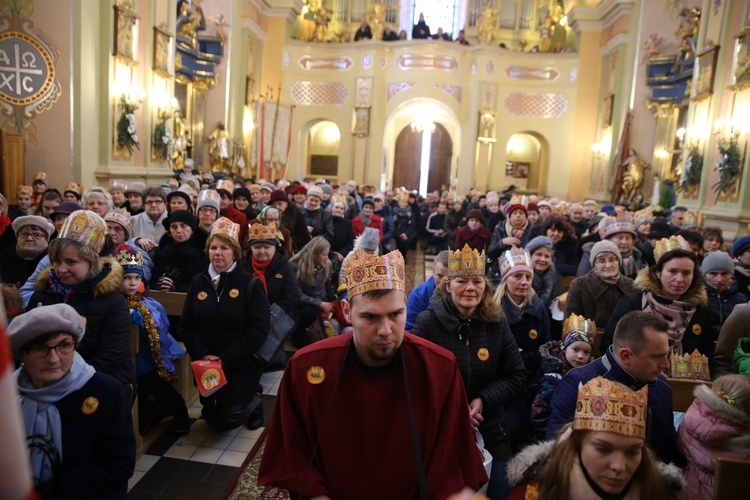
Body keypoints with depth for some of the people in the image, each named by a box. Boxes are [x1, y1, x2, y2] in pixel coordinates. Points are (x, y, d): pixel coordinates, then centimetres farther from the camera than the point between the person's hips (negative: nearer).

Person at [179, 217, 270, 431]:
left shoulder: (251, 284, -9)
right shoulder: (198, 282, 3)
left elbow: (259, 328, -16)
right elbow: (186, 326, 2)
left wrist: (225, 359, -20)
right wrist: (202, 355, -14)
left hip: (241, 365, -4)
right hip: (206, 365, 4)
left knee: (228, 418, -11)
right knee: (212, 418, 8)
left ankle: (251, 407, 22)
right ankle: (247, 405, 39)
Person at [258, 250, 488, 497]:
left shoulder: (441, 368, -13)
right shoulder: (305, 367, -13)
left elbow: (449, 460, -5)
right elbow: (293, 453, -2)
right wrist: (316, 494, -9)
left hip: (412, 493, 1)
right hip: (331, 493, 0)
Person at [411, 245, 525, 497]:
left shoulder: (496, 323, -3)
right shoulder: (427, 323, -14)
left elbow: (516, 377, 0)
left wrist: (483, 400, -15)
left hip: (491, 436, 3)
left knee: (496, 491, 15)